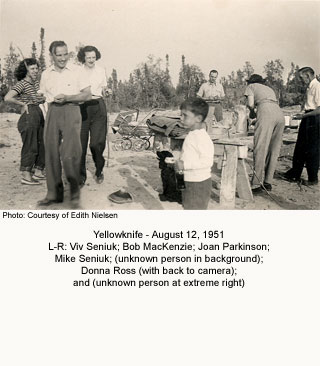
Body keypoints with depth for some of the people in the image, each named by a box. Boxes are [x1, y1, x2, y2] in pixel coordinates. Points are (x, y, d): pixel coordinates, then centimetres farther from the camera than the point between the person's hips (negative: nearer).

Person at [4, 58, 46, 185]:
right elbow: (7, 98, -23)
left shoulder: (36, 82, 14)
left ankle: (38, 172, 22)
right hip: (28, 117, -8)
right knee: (30, 147, -5)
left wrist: (43, 98, 4)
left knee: (42, 145, 10)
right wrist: (23, 104, -13)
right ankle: (26, 176, 4)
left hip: (39, 115, 8)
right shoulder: (22, 84, -11)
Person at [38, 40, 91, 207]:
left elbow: (87, 95, 1)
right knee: (51, 153, 1)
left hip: (71, 111, -4)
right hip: (52, 113, 4)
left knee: (69, 154, -13)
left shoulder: (76, 71, 4)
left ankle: (75, 190, 3)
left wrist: (67, 97, -10)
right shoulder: (45, 74, 14)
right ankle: (54, 193, 9)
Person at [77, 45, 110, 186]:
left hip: (98, 107, 2)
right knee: (80, 142, -4)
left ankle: (99, 172, 17)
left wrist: (106, 92, -4)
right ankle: (81, 176, 5)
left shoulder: (101, 71, 12)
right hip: (82, 107, -1)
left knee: (98, 142, -4)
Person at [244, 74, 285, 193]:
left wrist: (251, 112, 26)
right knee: (273, 151, 10)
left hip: (266, 113, -6)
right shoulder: (269, 89, 38)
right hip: (280, 114, 7)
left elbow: (250, 104, 5)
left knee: (260, 149, -7)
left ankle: (256, 185, -10)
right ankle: (268, 182, 14)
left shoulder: (251, 86, 21)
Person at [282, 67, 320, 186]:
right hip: (307, 120, 9)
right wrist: (302, 115, 13)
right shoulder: (310, 87, 14)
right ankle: (294, 175, 22)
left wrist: (304, 115, -17)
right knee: (300, 148, 12)